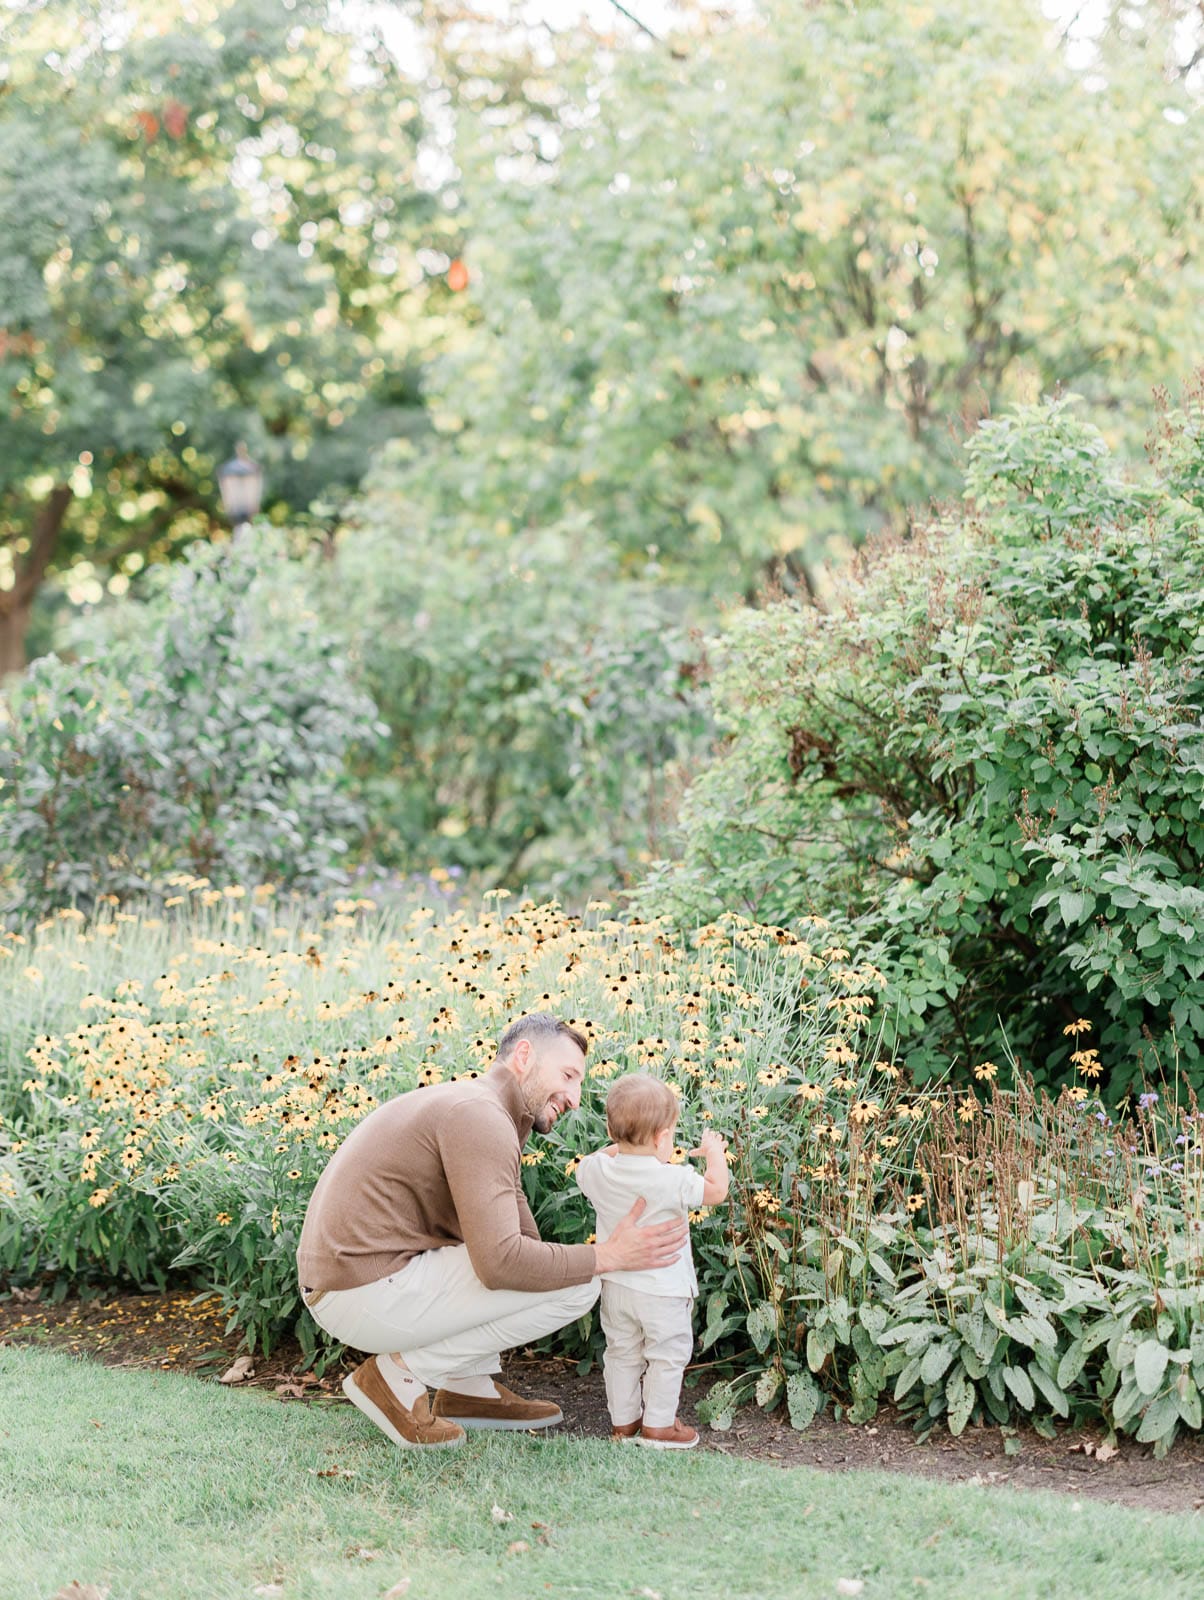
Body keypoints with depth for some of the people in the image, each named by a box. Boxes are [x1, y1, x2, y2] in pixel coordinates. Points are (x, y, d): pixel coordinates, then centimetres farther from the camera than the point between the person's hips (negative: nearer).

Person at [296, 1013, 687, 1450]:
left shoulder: (465, 1106, 18)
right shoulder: (480, 1116, -15)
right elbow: (500, 1262, -23)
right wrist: (609, 1256, -15)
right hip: (369, 1295, -10)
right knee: (576, 1284, -11)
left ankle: (468, 1389, 16)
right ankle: (400, 1373, -5)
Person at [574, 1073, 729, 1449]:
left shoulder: (597, 1171, -9)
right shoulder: (672, 1181, -24)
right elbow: (716, 1191, -12)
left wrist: (618, 1146, 21)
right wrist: (715, 1152, 2)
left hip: (615, 1286, 5)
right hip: (662, 1290, -5)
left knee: (622, 1354, 19)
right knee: (667, 1356, 11)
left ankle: (622, 1422, 29)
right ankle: (658, 1426, 16)